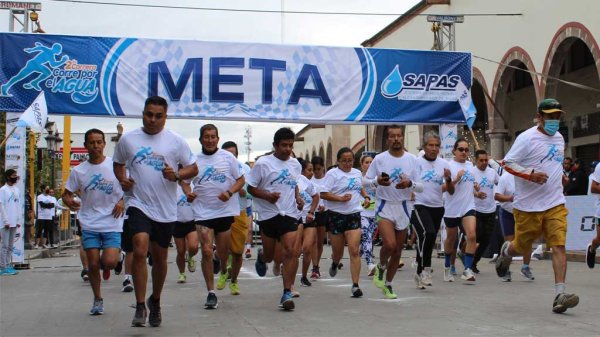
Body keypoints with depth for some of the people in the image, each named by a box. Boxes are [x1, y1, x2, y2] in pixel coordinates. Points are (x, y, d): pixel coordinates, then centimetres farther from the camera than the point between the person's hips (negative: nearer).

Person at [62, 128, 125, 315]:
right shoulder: (78, 171, 3)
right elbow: (66, 194, 9)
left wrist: (123, 201, -10)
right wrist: (69, 201, -14)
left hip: (113, 224, -2)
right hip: (89, 225, 2)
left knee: (109, 262, -15)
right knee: (93, 264, 2)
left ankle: (106, 264, 23)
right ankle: (97, 300, 22)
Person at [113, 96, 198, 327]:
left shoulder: (176, 141, 0)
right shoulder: (128, 139, 2)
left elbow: (193, 169, 4)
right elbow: (118, 164, 17)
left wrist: (176, 175, -15)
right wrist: (121, 179, -4)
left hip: (166, 209, 1)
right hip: (139, 205, -1)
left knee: (160, 258, 12)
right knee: (140, 251, -20)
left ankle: (155, 301, 35)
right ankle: (140, 307, -12)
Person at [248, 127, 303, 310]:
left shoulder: (295, 164, 10)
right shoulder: (263, 163, -5)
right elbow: (251, 187, -2)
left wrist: (298, 198, 7)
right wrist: (267, 196, -19)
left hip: (290, 214, 2)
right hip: (268, 214, -2)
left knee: (290, 252, -14)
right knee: (269, 255, 11)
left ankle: (287, 293, -11)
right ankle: (261, 257, 50)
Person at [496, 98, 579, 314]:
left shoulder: (559, 138, 13)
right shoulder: (527, 138, -9)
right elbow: (507, 163, -11)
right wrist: (530, 174, -23)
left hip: (555, 204, 4)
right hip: (528, 205, -4)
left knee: (559, 246, -11)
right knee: (521, 247, 8)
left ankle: (560, 295, -14)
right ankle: (506, 252, 45)